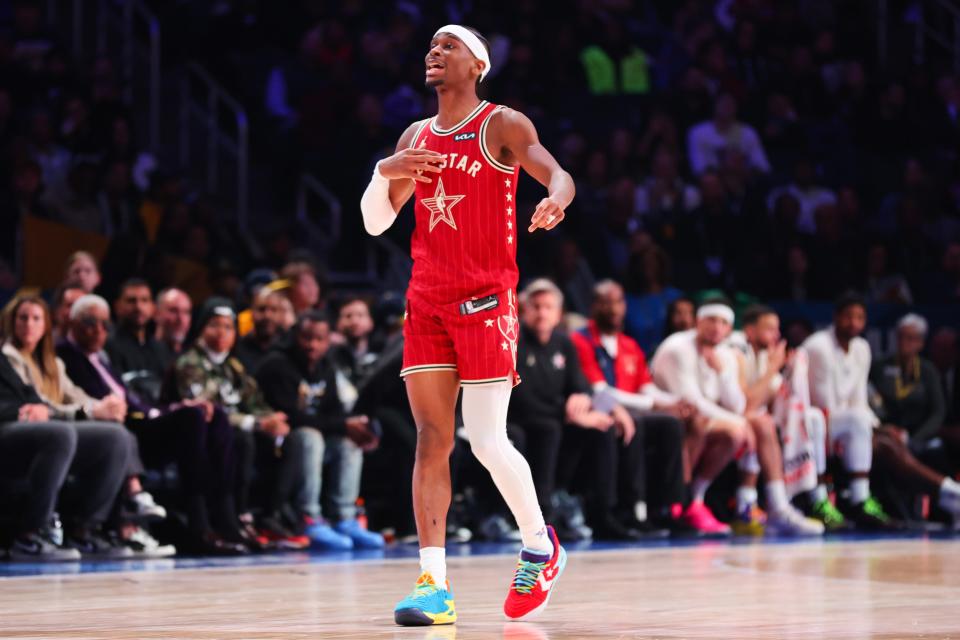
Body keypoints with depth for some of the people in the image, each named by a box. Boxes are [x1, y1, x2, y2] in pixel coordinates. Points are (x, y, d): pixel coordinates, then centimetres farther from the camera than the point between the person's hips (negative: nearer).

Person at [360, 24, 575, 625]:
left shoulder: (503, 125, -1)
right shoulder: (417, 137, 16)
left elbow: (558, 176, -13)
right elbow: (374, 222, 14)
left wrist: (557, 200, -37)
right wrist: (385, 171, -6)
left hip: (485, 299, -5)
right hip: (426, 300, 5)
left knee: (487, 442, -9)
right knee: (432, 440, -2)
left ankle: (541, 547, 15)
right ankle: (435, 587, -5)